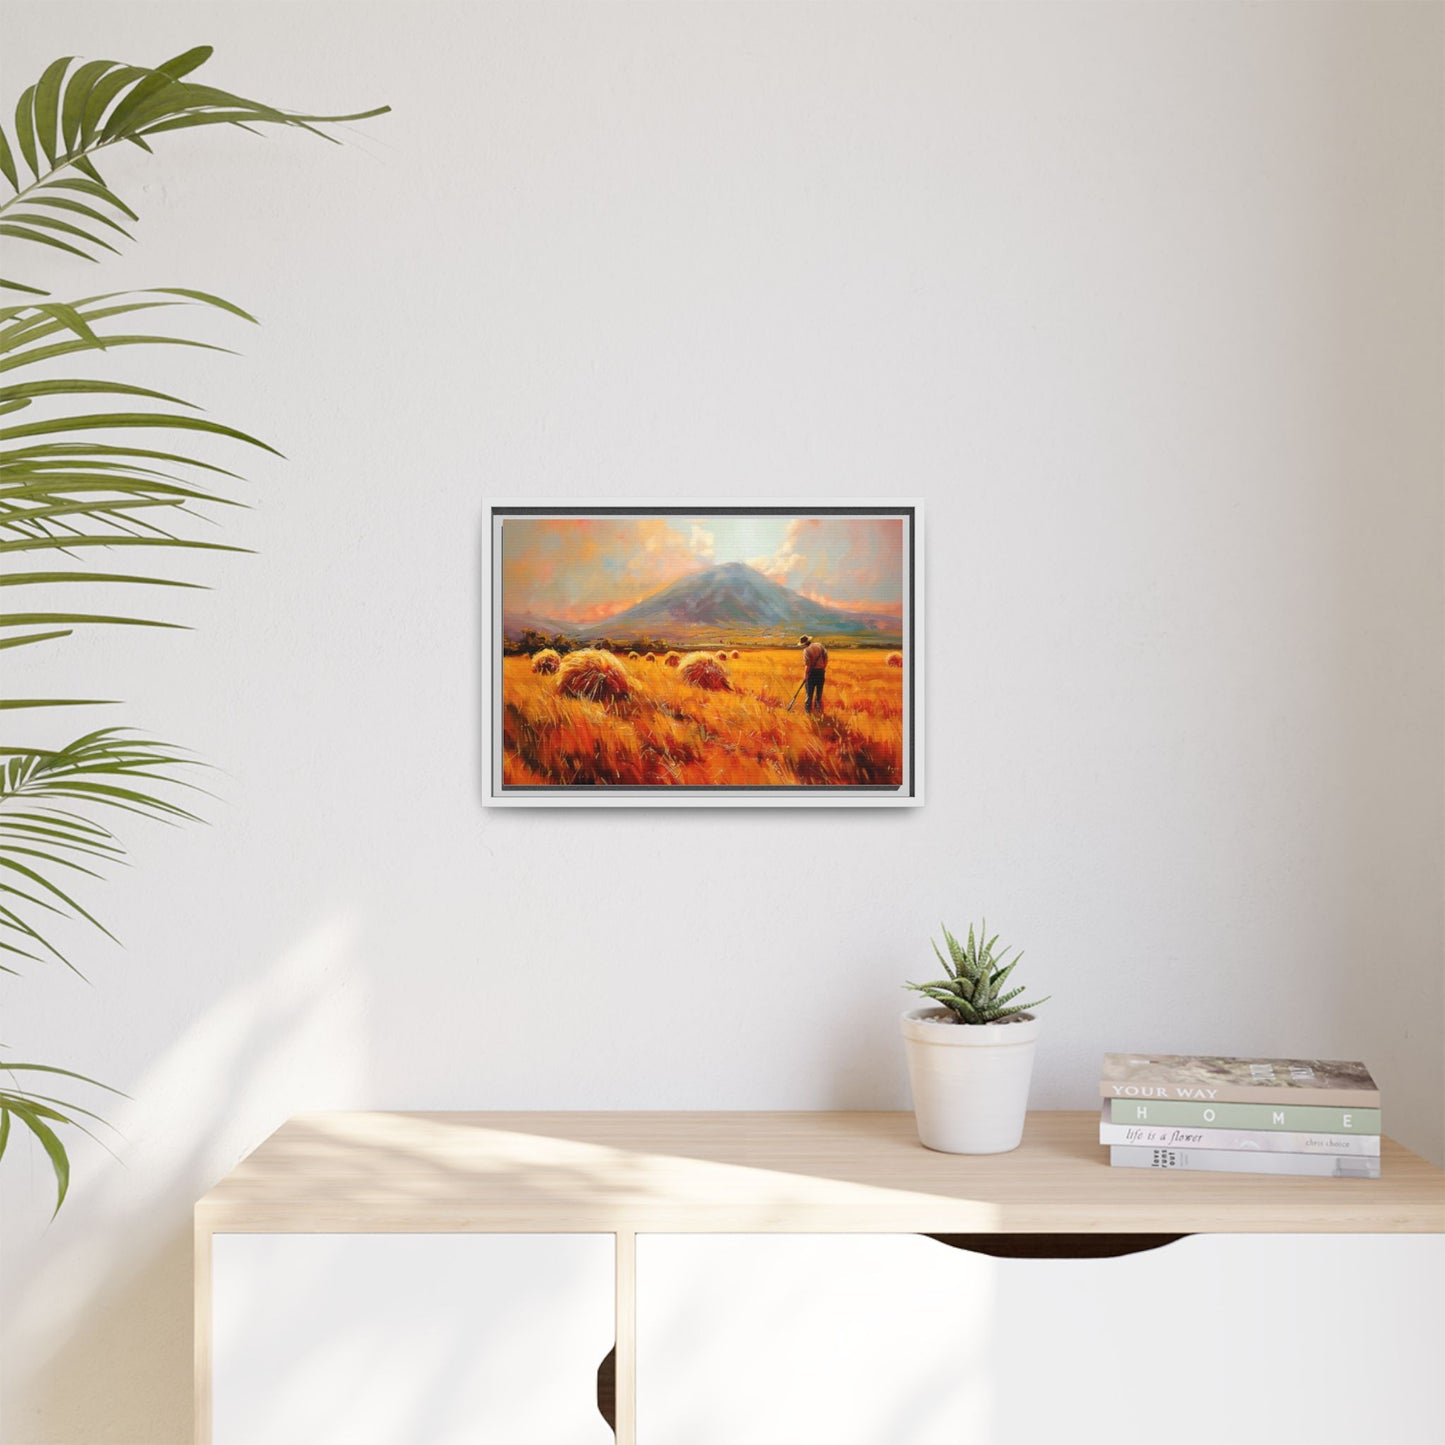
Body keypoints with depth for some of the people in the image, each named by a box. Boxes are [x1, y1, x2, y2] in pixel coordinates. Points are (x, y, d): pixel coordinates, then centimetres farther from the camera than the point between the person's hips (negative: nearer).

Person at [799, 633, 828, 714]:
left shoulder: (806, 650, -15)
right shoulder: (819, 645, 2)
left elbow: (807, 665, -20)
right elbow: (826, 657, 1)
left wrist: (805, 675, -10)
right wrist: (824, 668, 9)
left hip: (812, 672, -5)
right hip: (821, 672, 5)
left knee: (809, 692, 5)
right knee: (819, 692, 14)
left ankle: (807, 710, 7)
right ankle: (818, 709, 18)